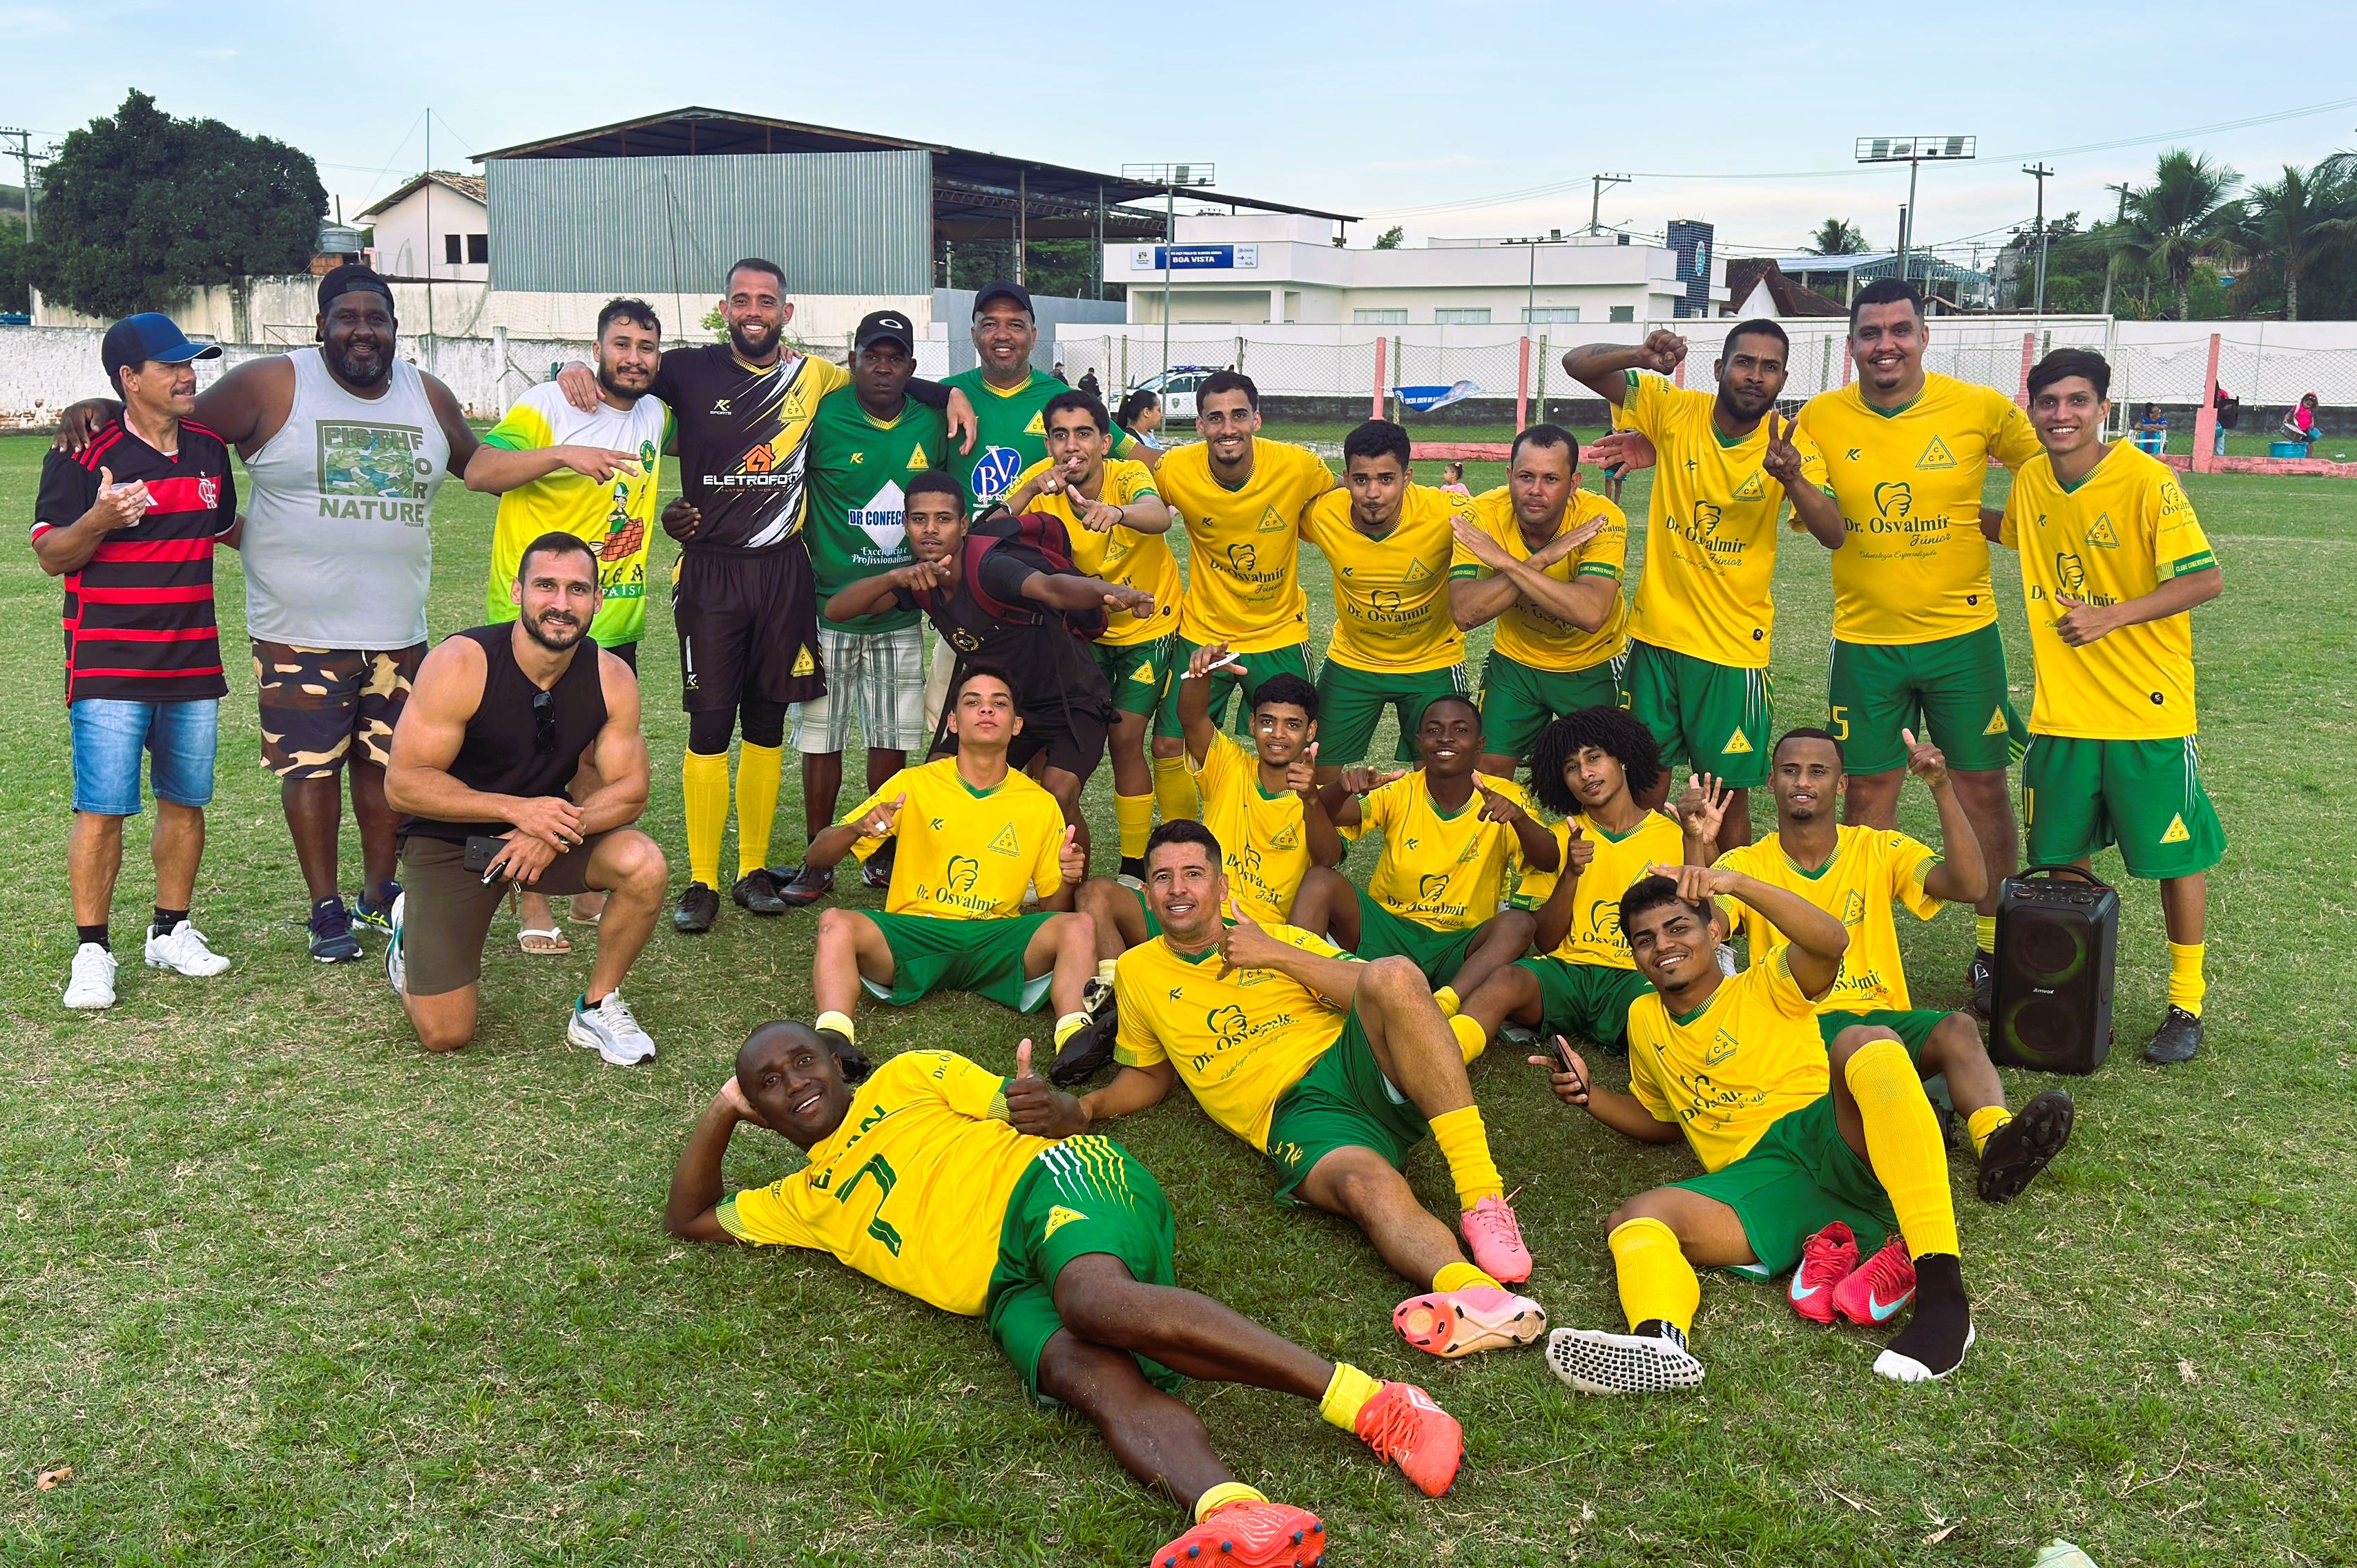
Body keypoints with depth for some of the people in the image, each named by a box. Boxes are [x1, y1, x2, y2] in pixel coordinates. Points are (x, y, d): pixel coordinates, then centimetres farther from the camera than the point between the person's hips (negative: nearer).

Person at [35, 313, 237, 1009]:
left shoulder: (210, 447, 9)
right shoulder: (83, 454, -8)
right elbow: (51, 556, -9)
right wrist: (99, 519, -26)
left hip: (193, 662, 5)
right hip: (109, 667, -5)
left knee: (186, 802, 11)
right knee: (102, 811, -6)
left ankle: (171, 932, 25)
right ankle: (92, 951, 6)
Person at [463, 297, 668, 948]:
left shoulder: (655, 415, 11)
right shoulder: (548, 404, -8)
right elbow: (478, 471, -17)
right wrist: (562, 454, -29)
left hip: (614, 626, 6)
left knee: (599, 758, 12)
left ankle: (590, 890, 24)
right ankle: (532, 904, 6)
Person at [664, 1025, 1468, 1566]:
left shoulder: (910, 1076, 22)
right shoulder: (805, 1200, 33)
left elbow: (1021, 1114, 15)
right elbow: (688, 1217, 38)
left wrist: (1053, 1106, -9)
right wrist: (723, 1111, 28)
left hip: (1056, 1181, -3)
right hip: (1011, 1289, 3)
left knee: (1095, 1301, -36)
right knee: (1090, 1377, -30)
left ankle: (1365, 1401, -41)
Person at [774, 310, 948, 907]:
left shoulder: (931, 425, 3)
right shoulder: (823, 418, -7)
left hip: (902, 614, 3)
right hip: (829, 608, -3)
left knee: (893, 739, 9)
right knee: (821, 738, 4)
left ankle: (883, 856, 23)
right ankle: (817, 863, 16)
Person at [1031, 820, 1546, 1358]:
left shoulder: (1280, 939, 19)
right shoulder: (1137, 972, 20)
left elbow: (1380, 991, 7)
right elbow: (1149, 1074, 30)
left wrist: (1280, 956, -2)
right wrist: (1084, 1108, 11)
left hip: (1360, 1063, 1)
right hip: (1297, 1115, -1)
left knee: (1393, 974, -32)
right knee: (1370, 1188, -36)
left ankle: (1481, 1192, -39)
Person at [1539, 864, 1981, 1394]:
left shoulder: (1769, 987, 11)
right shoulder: (1644, 1020, 25)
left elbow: (1830, 942, -12)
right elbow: (1660, 1121, 37)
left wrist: (1736, 883, -23)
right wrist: (1589, 1095, 18)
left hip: (1835, 1140, -3)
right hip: (1758, 1181, 3)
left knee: (1864, 1042, -32)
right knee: (1633, 1220, -21)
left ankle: (1942, 1294, -42)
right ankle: (1659, 1341, -59)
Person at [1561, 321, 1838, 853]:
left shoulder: (1793, 445, -7)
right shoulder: (1675, 409, -5)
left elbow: (1833, 534, -18)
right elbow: (1578, 364, -6)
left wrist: (1791, 476, -36)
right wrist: (1641, 355, -26)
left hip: (1735, 646, -1)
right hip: (1656, 632, 1)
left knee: (1730, 794, 5)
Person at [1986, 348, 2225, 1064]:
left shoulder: (2147, 481, -15)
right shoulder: (2032, 480, 3)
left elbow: (2206, 580, -17)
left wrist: (2109, 617, -23)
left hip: (2150, 710, -5)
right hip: (2061, 709, 5)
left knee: (2176, 855, 5)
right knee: (2063, 857, 13)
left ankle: (2187, 1003, 20)